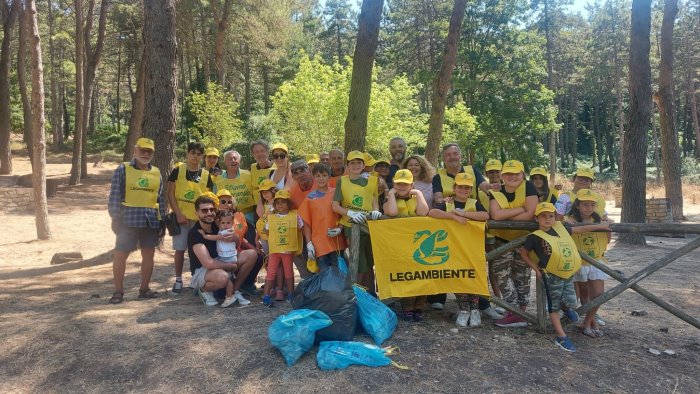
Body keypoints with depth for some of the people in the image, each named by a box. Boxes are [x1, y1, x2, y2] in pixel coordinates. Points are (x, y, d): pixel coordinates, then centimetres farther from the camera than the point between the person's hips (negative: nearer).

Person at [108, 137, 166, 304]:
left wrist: (162, 219, 10)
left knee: (148, 254, 8)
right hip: (129, 219, -4)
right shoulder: (123, 170, -1)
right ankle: (118, 291, 11)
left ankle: (144, 289, 20)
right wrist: (115, 217, -10)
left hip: (151, 220, 4)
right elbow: (115, 195, -4)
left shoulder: (156, 173, 11)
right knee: (120, 254, -1)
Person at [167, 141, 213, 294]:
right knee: (180, 249, 5)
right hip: (181, 216, -1)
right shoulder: (178, 170, -1)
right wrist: (178, 214, -10)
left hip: (199, 218, 2)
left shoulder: (206, 175, 5)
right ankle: (178, 280, 17)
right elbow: (170, 194, -3)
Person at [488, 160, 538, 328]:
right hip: (504, 240, 2)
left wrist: (506, 217, -19)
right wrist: (520, 209, -25)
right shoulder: (496, 192, -8)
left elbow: (531, 214, -23)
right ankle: (513, 313, 6)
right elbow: (495, 215, -26)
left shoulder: (528, 187, -14)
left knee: (522, 276, 8)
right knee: (502, 273, -3)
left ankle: (521, 312, 16)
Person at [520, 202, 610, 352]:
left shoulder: (559, 228, 5)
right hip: (551, 276, -5)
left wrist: (599, 226, 24)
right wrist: (536, 269, -2)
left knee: (570, 303, 2)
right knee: (554, 306, 3)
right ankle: (562, 337, 10)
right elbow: (523, 253, 0)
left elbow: (579, 229, 19)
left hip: (568, 274, 5)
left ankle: (566, 308, 39)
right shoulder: (535, 237, -10)